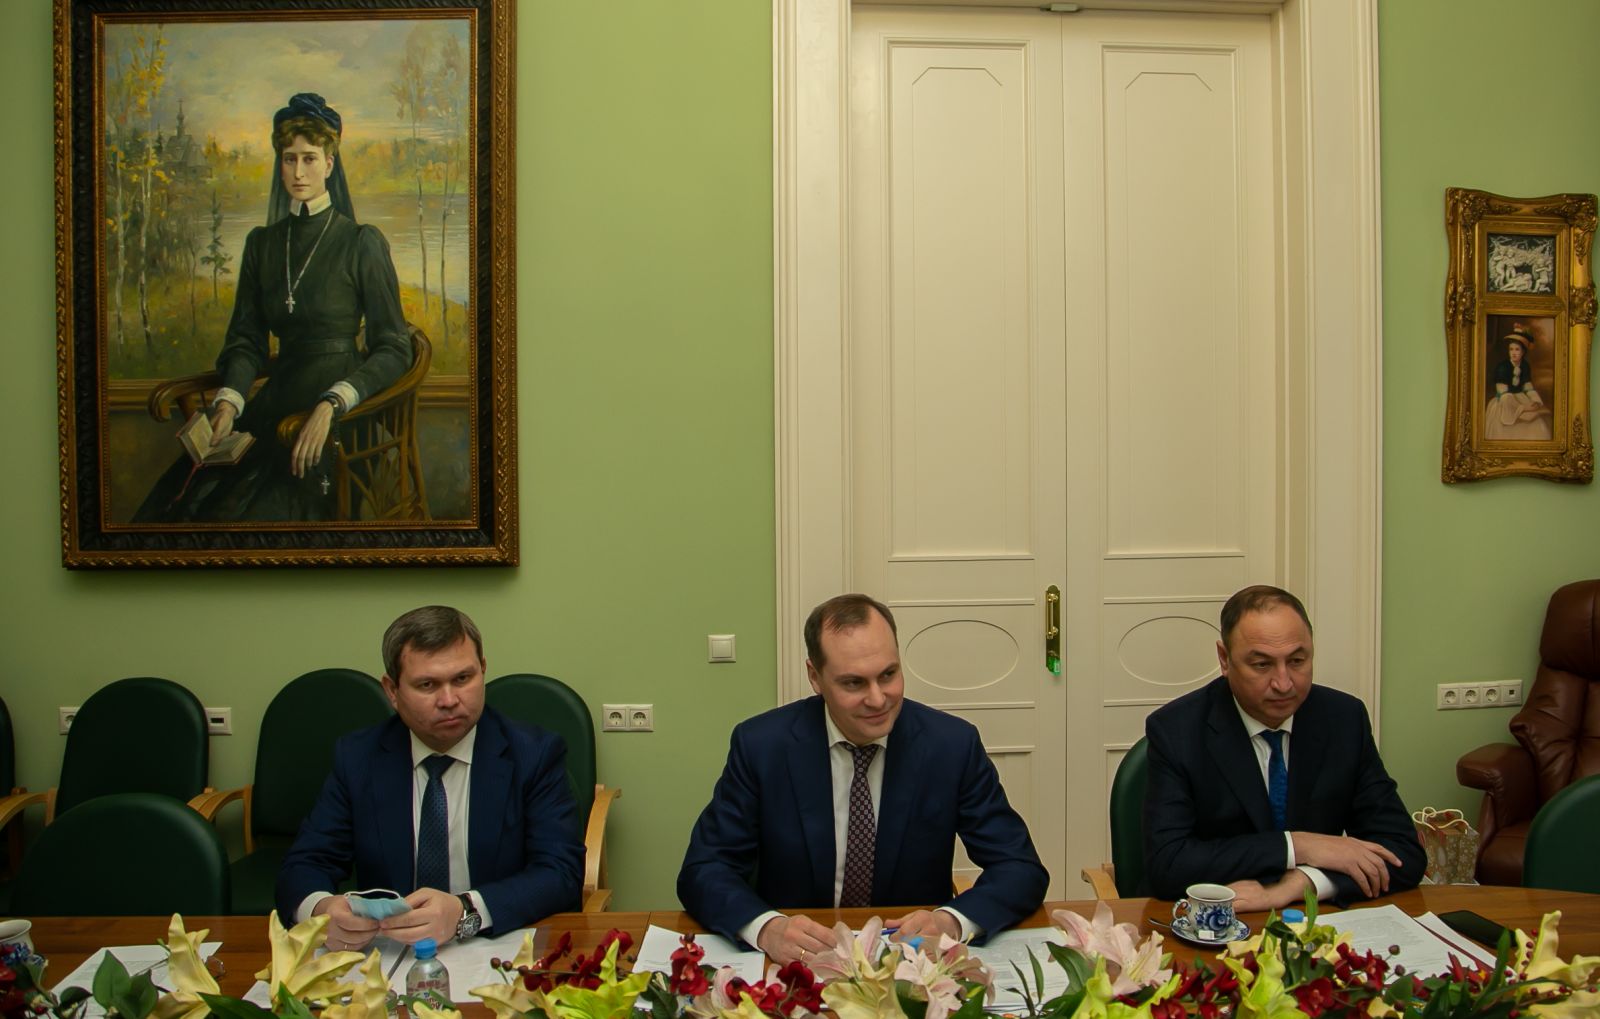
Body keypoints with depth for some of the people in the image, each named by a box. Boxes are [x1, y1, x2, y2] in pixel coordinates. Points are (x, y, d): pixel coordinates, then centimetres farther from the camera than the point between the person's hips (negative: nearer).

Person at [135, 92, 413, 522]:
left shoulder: (362, 243, -1)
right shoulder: (261, 243, 15)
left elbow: (394, 349, -5)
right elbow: (246, 340, 14)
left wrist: (331, 405, -19)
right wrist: (228, 401, -6)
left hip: (340, 411, -5)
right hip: (276, 401, 5)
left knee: (245, 510, -26)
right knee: (175, 500, -18)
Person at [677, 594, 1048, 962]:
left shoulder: (953, 745, -8)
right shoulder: (760, 746, -9)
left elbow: (1023, 869, -6)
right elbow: (702, 871, -9)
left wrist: (952, 921, -27)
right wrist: (767, 927, -30)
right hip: (794, 963, -1)